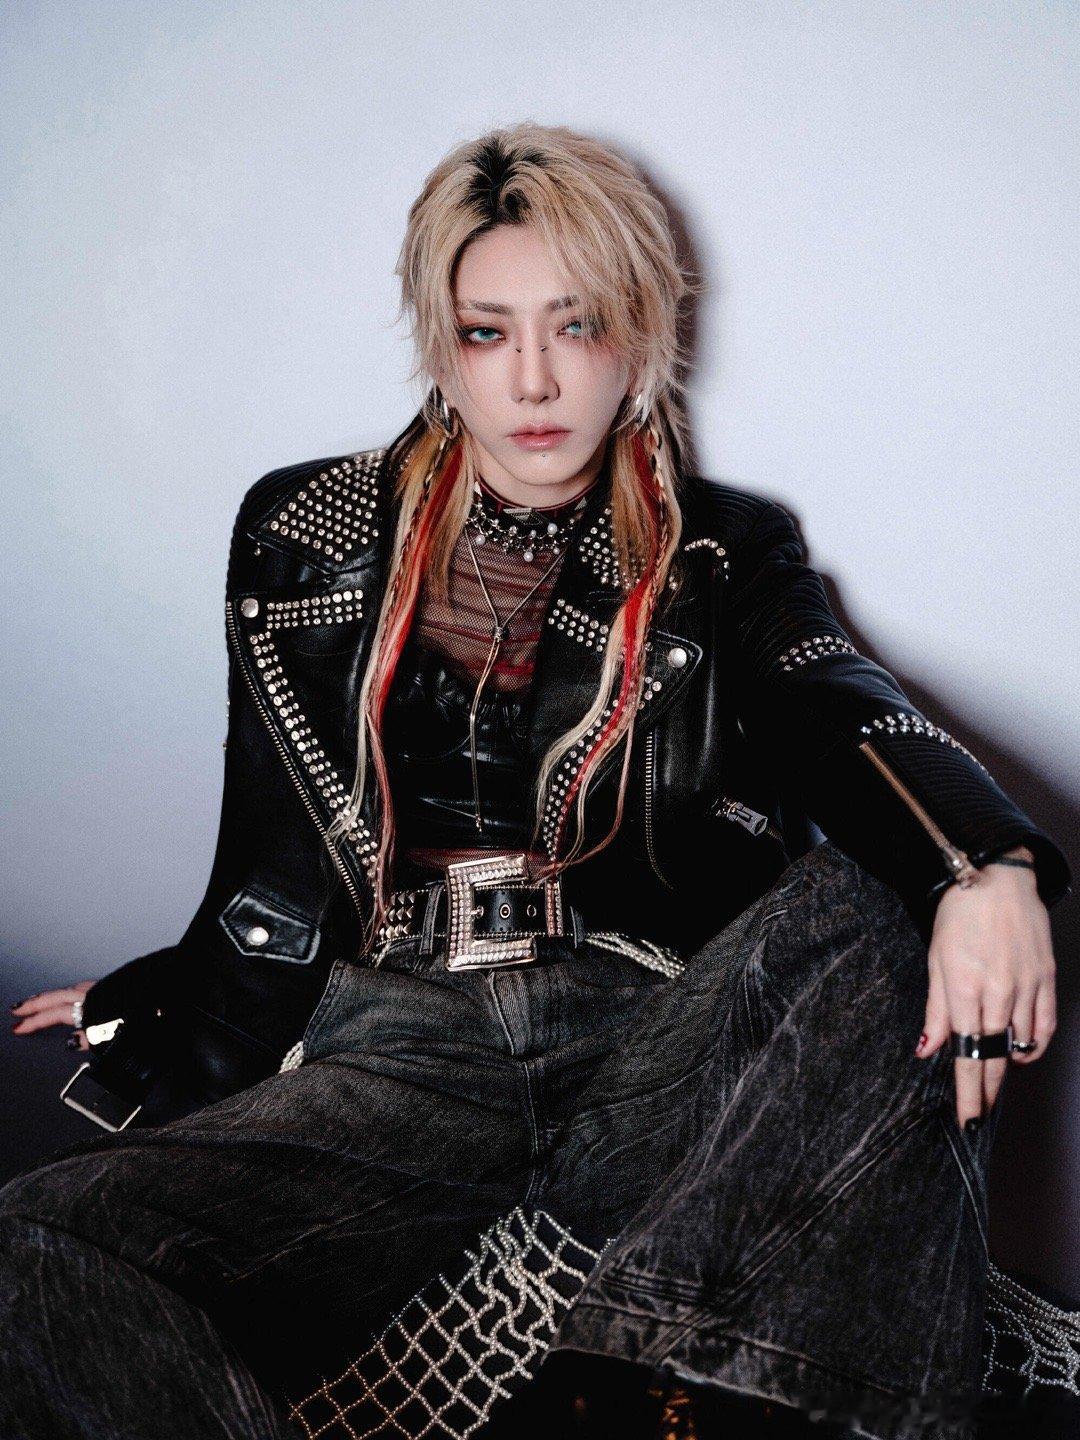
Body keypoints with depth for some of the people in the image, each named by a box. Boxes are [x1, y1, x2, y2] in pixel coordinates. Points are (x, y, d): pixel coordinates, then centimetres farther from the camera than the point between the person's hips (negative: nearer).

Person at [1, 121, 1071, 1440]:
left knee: (858, 917, -32)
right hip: (403, 1051, 1)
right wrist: (156, 1008, 22)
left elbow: (840, 710, -9)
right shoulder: (307, 536, 15)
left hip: (659, 1047, 0)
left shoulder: (722, 555, 11)